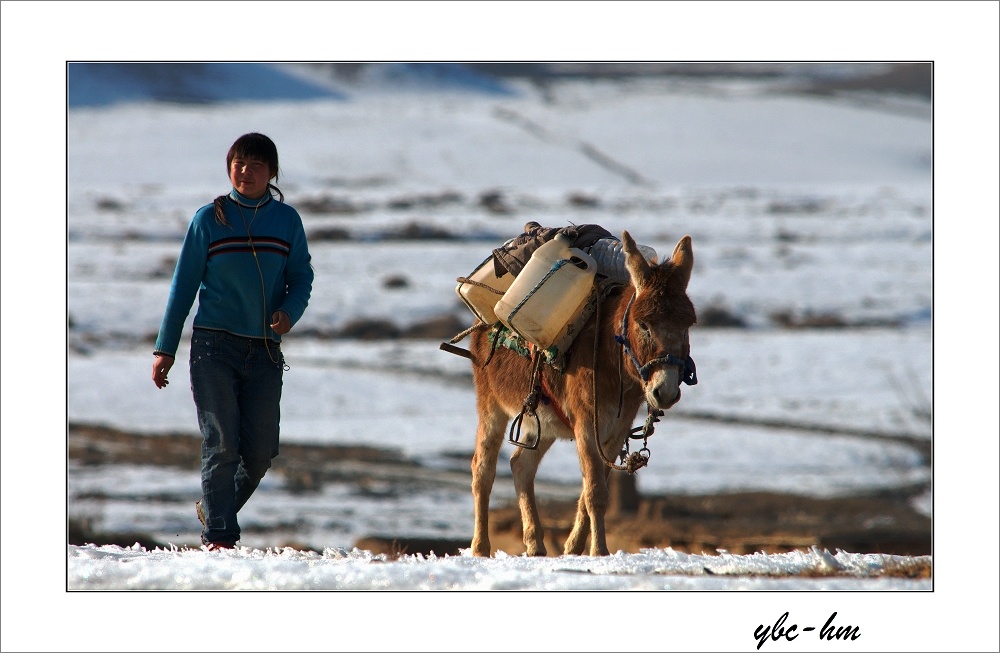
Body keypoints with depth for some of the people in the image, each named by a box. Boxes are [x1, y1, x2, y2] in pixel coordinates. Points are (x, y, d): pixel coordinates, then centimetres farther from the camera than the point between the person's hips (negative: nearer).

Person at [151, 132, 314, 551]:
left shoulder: (287, 220, 7)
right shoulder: (209, 219, 2)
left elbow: (301, 277, 9)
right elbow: (184, 284, 6)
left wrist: (289, 311, -14)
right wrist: (165, 348, 3)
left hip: (264, 351, 2)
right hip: (214, 346, -2)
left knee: (261, 450, 1)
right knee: (221, 444, -9)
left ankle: (214, 509, 26)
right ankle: (218, 535, -5)